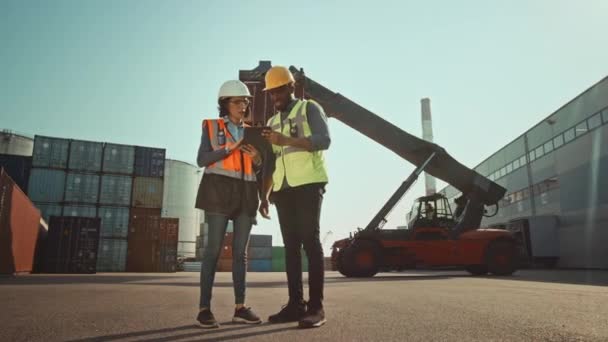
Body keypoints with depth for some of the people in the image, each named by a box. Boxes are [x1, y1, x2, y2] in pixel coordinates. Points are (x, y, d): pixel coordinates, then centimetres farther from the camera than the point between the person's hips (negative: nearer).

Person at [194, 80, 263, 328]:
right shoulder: (211, 126, 8)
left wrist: (257, 158, -4)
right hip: (220, 189, -4)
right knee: (214, 247, -9)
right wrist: (229, 149, -14)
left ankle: (240, 307, 5)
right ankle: (204, 308, -4)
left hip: (246, 192, 5)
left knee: (241, 250, 2)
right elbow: (202, 159, -4)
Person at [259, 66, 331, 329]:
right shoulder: (273, 122, 23)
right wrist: (265, 196, 12)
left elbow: (324, 140, -11)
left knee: (310, 241, -10)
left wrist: (286, 140, -22)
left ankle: (316, 307, -8)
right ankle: (295, 304, 5)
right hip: (283, 189, 6)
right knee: (291, 245, 2)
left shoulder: (310, 108, 6)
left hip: (308, 184, -6)